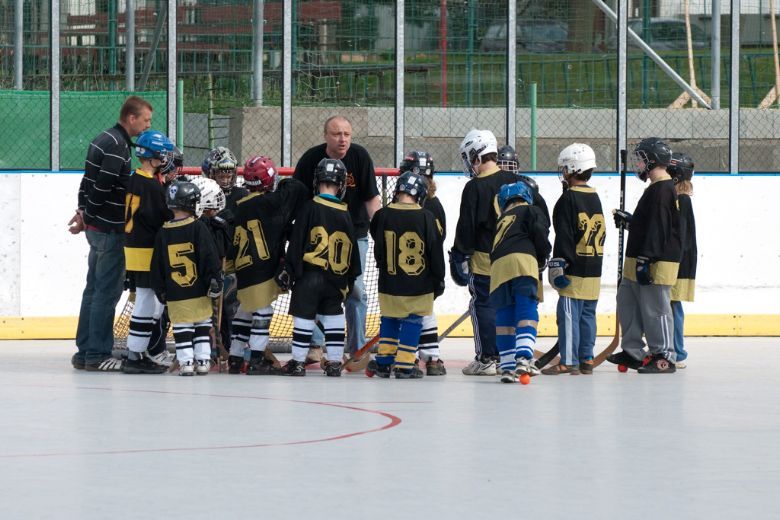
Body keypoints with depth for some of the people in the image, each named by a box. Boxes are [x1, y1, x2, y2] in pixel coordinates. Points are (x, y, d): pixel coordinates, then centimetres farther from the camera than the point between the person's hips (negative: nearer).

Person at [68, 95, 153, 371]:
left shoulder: (104, 140, 14)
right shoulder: (118, 146, -18)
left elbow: (89, 180, 15)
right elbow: (103, 186, -22)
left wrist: (83, 211, 9)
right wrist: (86, 216, -10)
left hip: (96, 227, 10)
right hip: (110, 229, -10)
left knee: (95, 288, 13)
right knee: (108, 291, -5)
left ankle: (85, 352, 17)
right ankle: (97, 355, -3)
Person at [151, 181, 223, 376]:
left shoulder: (163, 232, 2)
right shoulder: (198, 227, -8)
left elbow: (157, 265, 7)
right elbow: (210, 257, -11)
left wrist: (160, 290, 16)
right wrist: (215, 280, -4)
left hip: (175, 294, 1)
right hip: (199, 290, -1)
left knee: (182, 327, 6)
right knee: (203, 324, 11)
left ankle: (186, 361, -1)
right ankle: (203, 360, 8)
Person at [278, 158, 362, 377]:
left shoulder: (310, 207, -8)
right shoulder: (345, 214, 4)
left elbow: (297, 242, -9)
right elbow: (351, 250, 11)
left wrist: (288, 270, -3)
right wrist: (350, 280, 20)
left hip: (309, 274, -3)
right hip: (337, 277, 3)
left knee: (304, 317, 1)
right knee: (333, 317, 11)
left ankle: (298, 362, 4)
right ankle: (334, 362, 10)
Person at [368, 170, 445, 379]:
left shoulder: (384, 215, -6)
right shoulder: (426, 218, -9)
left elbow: (378, 251, 6)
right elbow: (436, 252, -4)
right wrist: (438, 280, 6)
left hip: (390, 282, 2)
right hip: (419, 283, -2)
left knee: (389, 319, 17)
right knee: (412, 321, 7)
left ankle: (384, 361, 19)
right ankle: (404, 366, 4)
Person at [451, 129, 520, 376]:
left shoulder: (475, 187, -13)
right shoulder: (514, 181, 5)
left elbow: (467, 226, -12)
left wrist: (460, 254, 0)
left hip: (485, 257, -6)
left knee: (483, 305, 2)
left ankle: (486, 359, 1)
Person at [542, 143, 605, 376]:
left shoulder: (568, 199, -11)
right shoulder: (595, 198, 14)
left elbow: (564, 236, -16)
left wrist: (559, 265, -14)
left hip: (575, 268, -8)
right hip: (594, 269, 8)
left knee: (569, 314, -6)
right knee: (587, 315, 12)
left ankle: (568, 361, -8)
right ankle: (586, 360, 14)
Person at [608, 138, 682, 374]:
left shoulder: (661, 190, -17)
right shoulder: (661, 188, 17)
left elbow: (657, 228, -23)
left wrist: (645, 260, -24)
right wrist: (628, 220, 27)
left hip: (657, 263, -11)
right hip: (641, 260, 11)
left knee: (655, 309, -6)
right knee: (627, 301, 15)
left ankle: (664, 357, 0)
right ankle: (632, 352, 20)